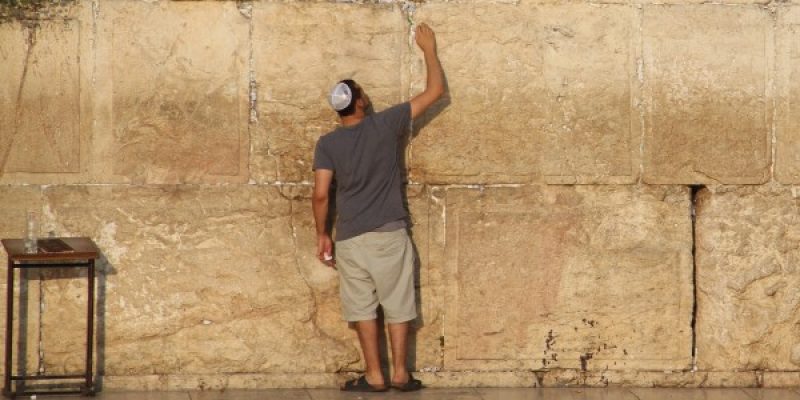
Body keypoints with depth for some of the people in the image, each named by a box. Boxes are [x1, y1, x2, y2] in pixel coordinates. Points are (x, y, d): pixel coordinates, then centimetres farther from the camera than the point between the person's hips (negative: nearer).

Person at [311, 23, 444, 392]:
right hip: (389, 234, 0)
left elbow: (320, 195, -8)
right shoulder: (386, 125, -5)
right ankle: (400, 374, 9)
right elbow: (435, 91, 1)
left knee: (362, 307, 7)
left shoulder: (327, 143, -3)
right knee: (397, 305, 7)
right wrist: (429, 50, 13)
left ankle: (374, 376, 7)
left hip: (350, 238, 1)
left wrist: (322, 235, 5)